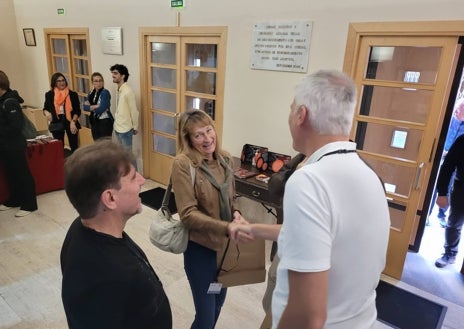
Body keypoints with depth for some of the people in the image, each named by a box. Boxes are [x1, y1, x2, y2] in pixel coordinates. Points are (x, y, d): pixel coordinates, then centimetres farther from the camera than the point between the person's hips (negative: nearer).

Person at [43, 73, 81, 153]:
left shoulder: (73, 94, -1)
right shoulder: (49, 95, 4)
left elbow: (77, 110, -2)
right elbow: (45, 108, 13)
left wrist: (73, 122, -15)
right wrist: (47, 113, -11)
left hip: (70, 122, -1)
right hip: (56, 123, 1)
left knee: (74, 146, 2)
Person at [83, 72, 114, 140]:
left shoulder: (105, 92, -13)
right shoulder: (91, 92, 9)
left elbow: (100, 109, -21)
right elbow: (85, 107, -2)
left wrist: (90, 107, -5)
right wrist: (95, 106, -16)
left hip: (105, 122, -7)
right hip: (94, 122, 7)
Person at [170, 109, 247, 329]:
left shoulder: (224, 158, 0)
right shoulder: (183, 164, -19)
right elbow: (188, 214, -22)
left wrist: (235, 213, -9)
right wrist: (227, 228, -30)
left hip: (225, 244, 6)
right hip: (200, 247, -6)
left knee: (218, 303, 25)